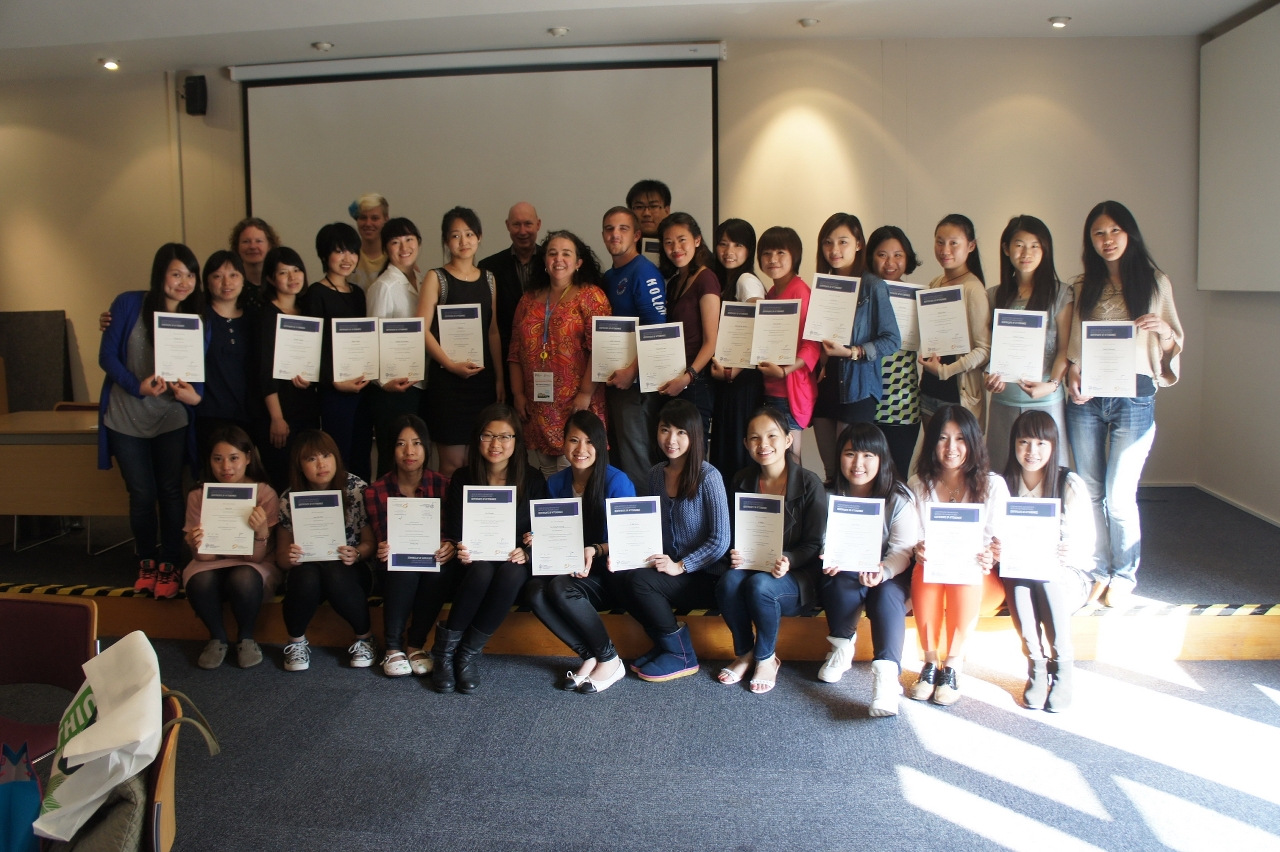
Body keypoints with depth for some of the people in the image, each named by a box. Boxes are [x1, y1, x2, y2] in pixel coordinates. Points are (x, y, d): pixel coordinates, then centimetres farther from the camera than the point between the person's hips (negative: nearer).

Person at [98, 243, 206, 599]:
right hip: (126, 419, -1)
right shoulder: (128, 304, -9)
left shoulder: (197, 319, -3)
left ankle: (169, 565, 20)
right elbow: (107, 355, -9)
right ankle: (146, 562, 27)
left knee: (170, 492, 5)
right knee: (142, 494, 6)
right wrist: (138, 387, -24)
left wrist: (195, 394, -24)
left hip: (172, 420, 1)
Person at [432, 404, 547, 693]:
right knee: (481, 571, -34)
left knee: (511, 573, -34)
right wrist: (459, 550, -23)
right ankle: (445, 647, -16)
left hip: (514, 564, 0)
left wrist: (526, 553, -22)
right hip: (474, 562, 0)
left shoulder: (532, 480, -1)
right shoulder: (463, 479, 0)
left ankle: (470, 652, -20)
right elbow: (452, 533, 0)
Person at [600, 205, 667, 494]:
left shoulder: (644, 272, -9)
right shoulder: (608, 277, 15)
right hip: (612, 379, 8)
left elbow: (658, 330, -17)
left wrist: (632, 371, -21)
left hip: (636, 380, -8)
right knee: (615, 452, 13)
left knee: (635, 454, -1)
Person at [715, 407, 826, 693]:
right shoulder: (742, 481, 3)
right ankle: (744, 653, -6)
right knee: (729, 581, -30)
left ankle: (766, 658, -8)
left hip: (796, 577, -3)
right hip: (751, 566, 3)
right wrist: (735, 554, -14)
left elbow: (815, 544, -8)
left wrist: (788, 561, -28)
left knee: (759, 585, -34)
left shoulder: (809, 484, -9)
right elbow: (734, 532, 10)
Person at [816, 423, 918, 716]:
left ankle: (886, 675, -41)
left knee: (887, 594, -34)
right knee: (844, 585, -34)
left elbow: (903, 549, -14)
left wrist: (883, 571, -35)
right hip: (845, 573, 1)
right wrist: (828, 560, -26)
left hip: (890, 574, -1)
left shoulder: (899, 499, -7)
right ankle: (842, 646, -7)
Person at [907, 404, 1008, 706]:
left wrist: (991, 557, -26)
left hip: (978, 581, -1)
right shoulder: (917, 486, 4)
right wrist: (919, 550, -21)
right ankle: (930, 662, -21)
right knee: (923, 572, -33)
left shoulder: (993, 485, -1)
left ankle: (953, 665, -23)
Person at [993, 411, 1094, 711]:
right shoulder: (1003, 485, -2)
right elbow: (994, 540, -4)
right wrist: (995, 550, -27)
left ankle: (1063, 671, -22)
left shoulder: (1071, 486, -8)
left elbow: (1085, 545, -10)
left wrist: (1068, 553, -32)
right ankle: (1036, 668, -23)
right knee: (1018, 578, -33)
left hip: (1067, 577, -1)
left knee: (1046, 575, -35)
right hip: (1017, 579, 1)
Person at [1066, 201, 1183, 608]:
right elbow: (1074, 342, 12)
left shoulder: (1155, 282, 4)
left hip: (1133, 396, -3)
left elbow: (1173, 344, 8)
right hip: (1086, 398, 3)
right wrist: (1072, 374, -6)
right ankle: (1099, 571, 21)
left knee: (1119, 495, -5)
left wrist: (1164, 330, -13)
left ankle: (1124, 575, 15)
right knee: (1090, 491, 7)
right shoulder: (1084, 286, 10)